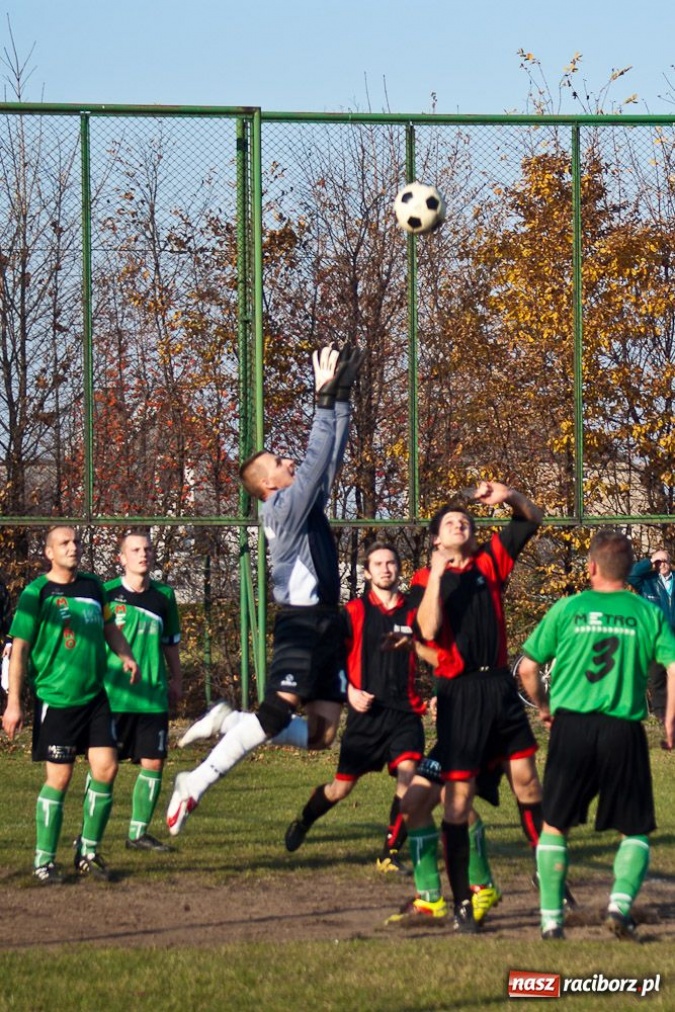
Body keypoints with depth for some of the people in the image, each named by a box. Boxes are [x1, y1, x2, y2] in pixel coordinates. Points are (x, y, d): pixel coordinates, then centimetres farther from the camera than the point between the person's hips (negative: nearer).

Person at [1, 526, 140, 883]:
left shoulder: (93, 586, 9)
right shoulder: (37, 593, -7)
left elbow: (108, 627, 25)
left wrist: (126, 656, 7)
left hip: (95, 696, 5)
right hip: (55, 699, -5)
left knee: (106, 768, -3)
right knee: (59, 778, -5)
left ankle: (88, 852, 12)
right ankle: (44, 860, 7)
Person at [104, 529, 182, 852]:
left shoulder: (164, 596, 8)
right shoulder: (107, 593, -3)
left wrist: (176, 679, 19)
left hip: (154, 696, 4)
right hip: (113, 694, -4)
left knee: (154, 762, 2)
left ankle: (138, 832, 13)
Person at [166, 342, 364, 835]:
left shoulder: (308, 502, 15)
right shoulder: (283, 507, -9)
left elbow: (331, 456, 15)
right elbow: (317, 458, -15)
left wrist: (342, 397, 8)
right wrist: (325, 398, -10)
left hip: (327, 623, 9)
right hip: (301, 623, -9)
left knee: (322, 733, 2)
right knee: (278, 711, -20)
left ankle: (229, 726, 15)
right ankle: (196, 784, -16)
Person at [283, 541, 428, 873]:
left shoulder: (412, 611, 6)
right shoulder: (354, 611, 2)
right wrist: (350, 691, -7)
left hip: (405, 711, 1)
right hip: (366, 712, -1)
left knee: (408, 775, -20)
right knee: (341, 787, 6)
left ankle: (391, 853, -10)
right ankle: (303, 821, 38)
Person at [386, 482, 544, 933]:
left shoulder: (489, 562, 10)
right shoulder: (426, 580, 2)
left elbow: (533, 519, 14)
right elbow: (429, 630, -15)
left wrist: (510, 497, -5)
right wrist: (436, 575, -18)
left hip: (500, 685, 3)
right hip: (461, 690, -3)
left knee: (526, 778, 3)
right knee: (459, 796, -4)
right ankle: (461, 903, 0)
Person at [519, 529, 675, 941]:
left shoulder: (568, 609, 4)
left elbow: (528, 667, 6)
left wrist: (543, 706, 23)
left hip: (572, 726, 0)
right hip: (624, 731, 0)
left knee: (555, 826, 14)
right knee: (636, 831, 12)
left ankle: (551, 919, 7)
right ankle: (621, 902, -10)